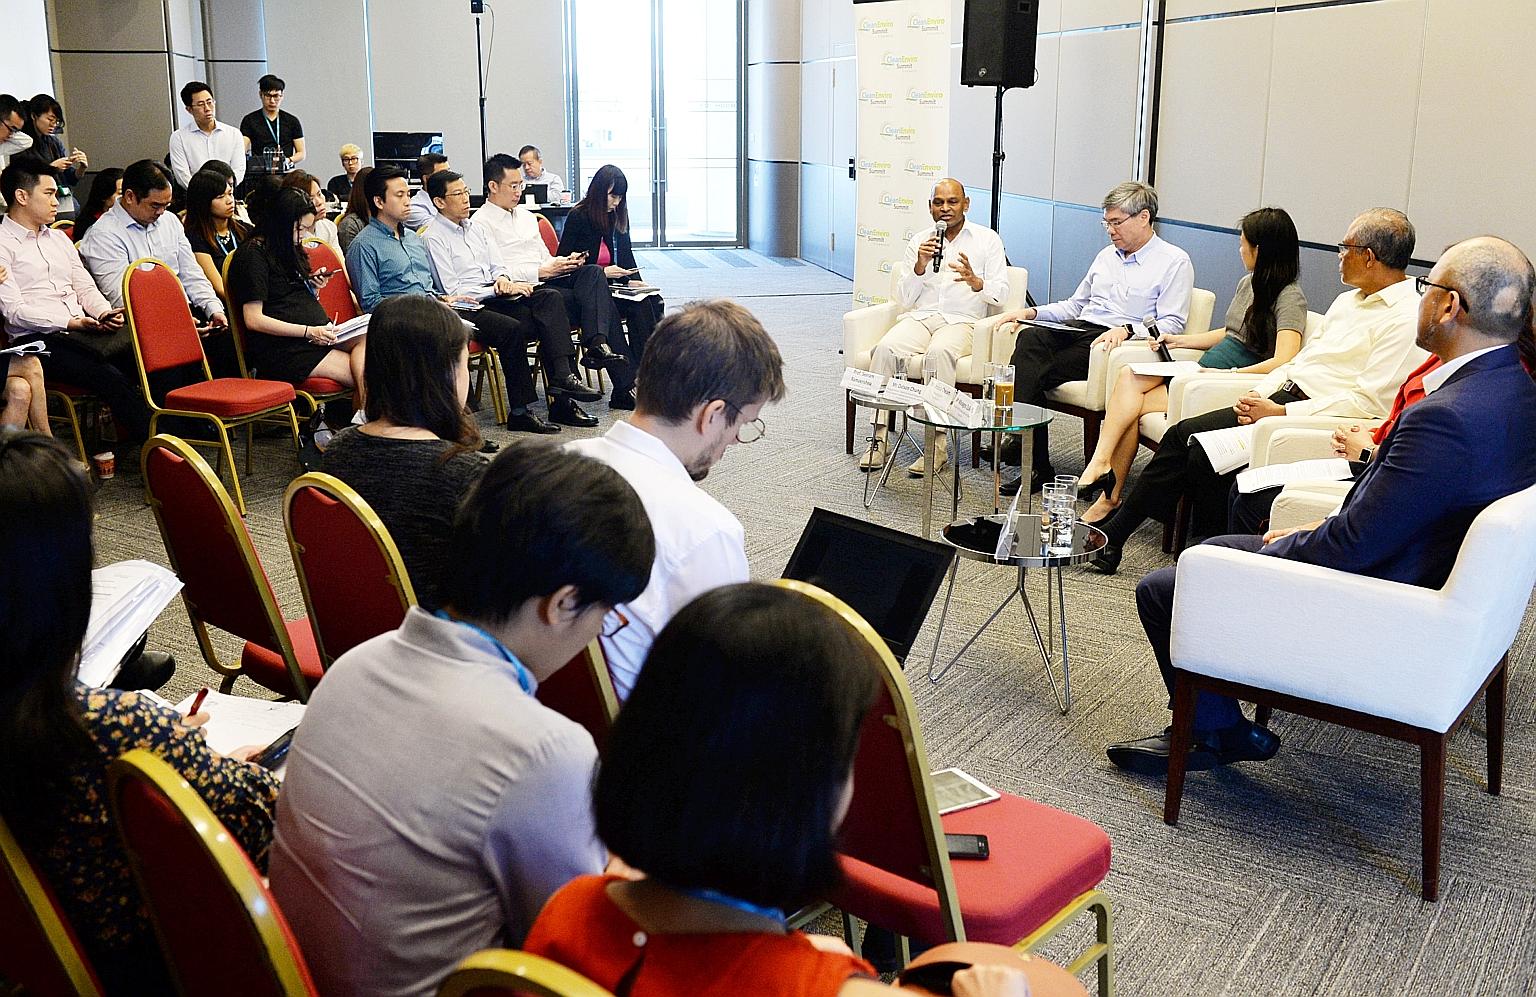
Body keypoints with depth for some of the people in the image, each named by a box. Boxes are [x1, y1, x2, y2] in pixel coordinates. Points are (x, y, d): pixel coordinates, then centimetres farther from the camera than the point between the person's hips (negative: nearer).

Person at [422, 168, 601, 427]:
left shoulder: (473, 227, 19)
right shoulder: (434, 237, -5)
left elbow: (499, 266, 20)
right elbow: (453, 291, -12)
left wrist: (503, 278, -4)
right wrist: (498, 290, -16)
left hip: (495, 295, 7)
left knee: (550, 296, -21)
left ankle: (564, 377, -28)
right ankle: (561, 400, -23)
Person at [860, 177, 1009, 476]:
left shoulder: (987, 239, 9)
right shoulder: (919, 241, 16)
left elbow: (1000, 293, 1)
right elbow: (904, 300, 9)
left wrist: (975, 282, -20)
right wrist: (920, 266, -8)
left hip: (961, 321, -3)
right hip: (920, 317, 3)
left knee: (939, 352, -37)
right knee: (885, 348, -30)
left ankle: (937, 444, -36)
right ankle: (879, 437, -28)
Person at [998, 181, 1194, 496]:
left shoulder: (1175, 262, 4)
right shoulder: (1106, 255, 26)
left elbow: (1171, 323, -6)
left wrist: (1126, 330, -23)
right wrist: (1032, 312, 12)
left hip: (1118, 340, -6)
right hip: (1077, 328, 6)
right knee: (1029, 337, -29)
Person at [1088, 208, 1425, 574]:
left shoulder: (1406, 318, -12)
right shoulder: (1349, 301, 18)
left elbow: (1369, 402, -19)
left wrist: (1279, 413, -20)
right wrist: (1258, 394, 0)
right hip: (1282, 394, 9)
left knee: (1203, 446, -22)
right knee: (1182, 435, -6)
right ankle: (1112, 535, -2)